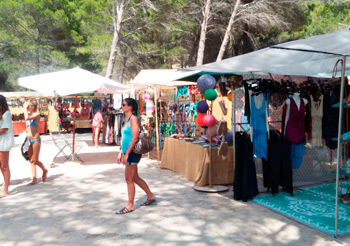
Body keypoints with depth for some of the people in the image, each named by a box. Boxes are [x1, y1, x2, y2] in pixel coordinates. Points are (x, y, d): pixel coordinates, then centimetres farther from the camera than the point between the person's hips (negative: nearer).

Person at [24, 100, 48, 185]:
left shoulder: (37, 114, -9)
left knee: (35, 160, -4)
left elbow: (27, 118, -27)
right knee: (31, 161, 6)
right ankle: (34, 179, 11)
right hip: (29, 140, 7)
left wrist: (25, 109, -15)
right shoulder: (29, 115, 12)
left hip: (36, 140, -7)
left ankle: (45, 170, 24)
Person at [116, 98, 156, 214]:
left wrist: (126, 154, -22)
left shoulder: (133, 119, -13)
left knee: (129, 179, -1)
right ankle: (151, 196, 31)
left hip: (132, 152, -10)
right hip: (127, 152, 10)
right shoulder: (127, 119, 15)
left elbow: (134, 138, -20)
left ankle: (130, 205, 12)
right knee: (135, 178, 17)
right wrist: (121, 153, 18)